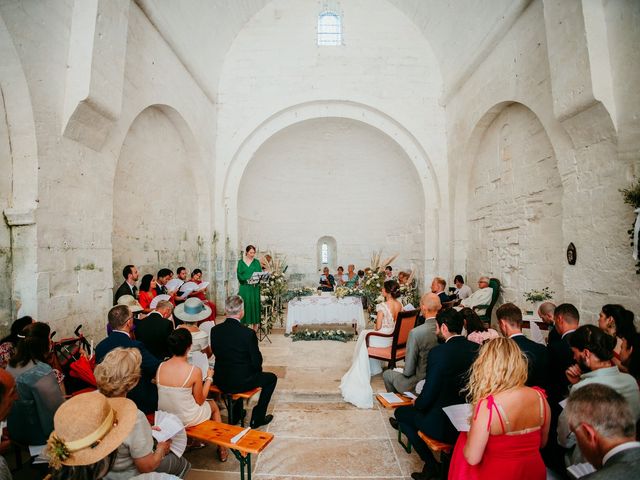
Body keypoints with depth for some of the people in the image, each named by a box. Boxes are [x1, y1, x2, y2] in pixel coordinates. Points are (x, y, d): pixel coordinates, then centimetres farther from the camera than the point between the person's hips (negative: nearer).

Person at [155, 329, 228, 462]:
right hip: (186, 420, -5)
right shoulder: (194, 371, -24)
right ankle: (222, 450, 38)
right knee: (213, 405, 26)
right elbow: (200, 401, -11)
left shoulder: (160, 367, -12)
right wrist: (209, 377, -1)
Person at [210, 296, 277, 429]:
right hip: (241, 383, -5)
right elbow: (257, 362, -14)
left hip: (220, 382, 5)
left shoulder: (215, 330, -9)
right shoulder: (248, 333, -23)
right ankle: (257, 418, 23)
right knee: (271, 378, 18)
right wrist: (257, 370, 8)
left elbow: (216, 353, 6)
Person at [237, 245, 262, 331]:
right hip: (244, 288, -1)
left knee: (255, 305, 0)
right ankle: (245, 326, 5)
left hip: (255, 288, 1)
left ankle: (255, 329, 7)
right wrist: (247, 279, -18)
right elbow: (239, 275, -2)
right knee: (245, 305, -2)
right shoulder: (241, 262, 5)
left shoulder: (256, 262, 8)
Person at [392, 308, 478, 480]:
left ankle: (431, 464, 16)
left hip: (444, 427, -6)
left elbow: (427, 397, -18)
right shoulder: (477, 349, -6)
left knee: (401, 412, 17)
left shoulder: (438, 352, -23)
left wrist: (417, 403, 5)